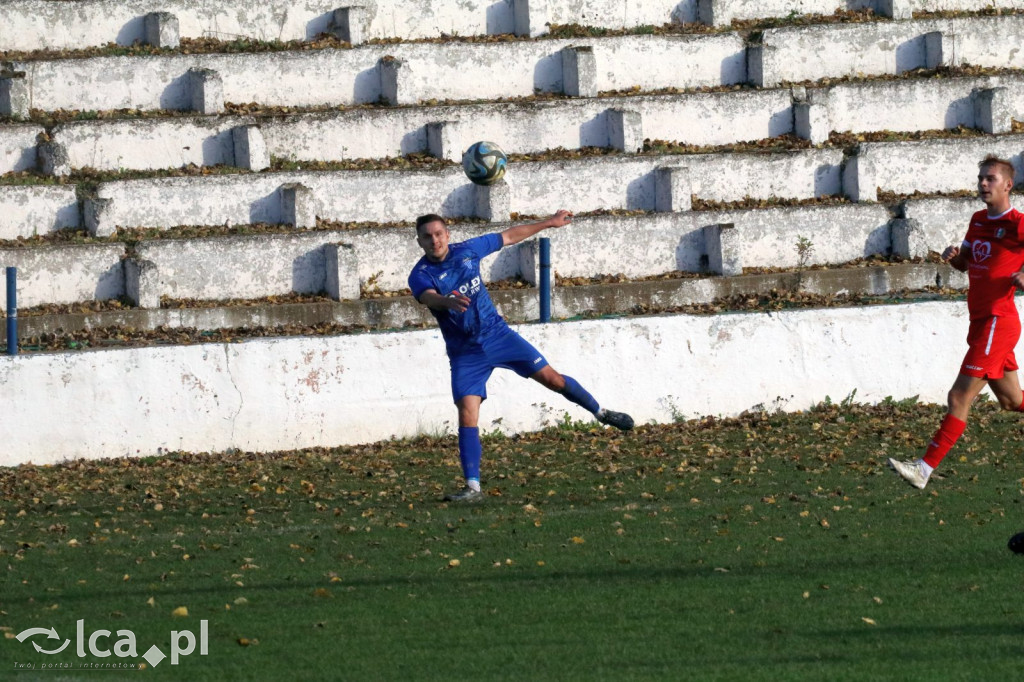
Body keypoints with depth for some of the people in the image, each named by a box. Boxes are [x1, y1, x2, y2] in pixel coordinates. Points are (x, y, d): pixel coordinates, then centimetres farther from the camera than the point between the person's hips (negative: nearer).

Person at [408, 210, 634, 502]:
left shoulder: (467, 250, -2)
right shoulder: (421, 275, -14)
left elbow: (509, 237, 13)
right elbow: (428, 297, -37)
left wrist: (549, 223, 20)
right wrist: (448, 302, -61)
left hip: (497, 335, 3)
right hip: (465, 354, -2)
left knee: (552, 379, 1)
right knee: (467, 414, -15)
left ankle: (600, 412, 25)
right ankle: (472, 487, -12)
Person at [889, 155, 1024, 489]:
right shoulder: (978, 220, 13)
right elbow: (965, 264, 24)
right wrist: (954, 256, 1)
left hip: (997, 321, -9)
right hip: (981, 321, 9)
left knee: (959, 398, -11)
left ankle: (924, 469, -14)